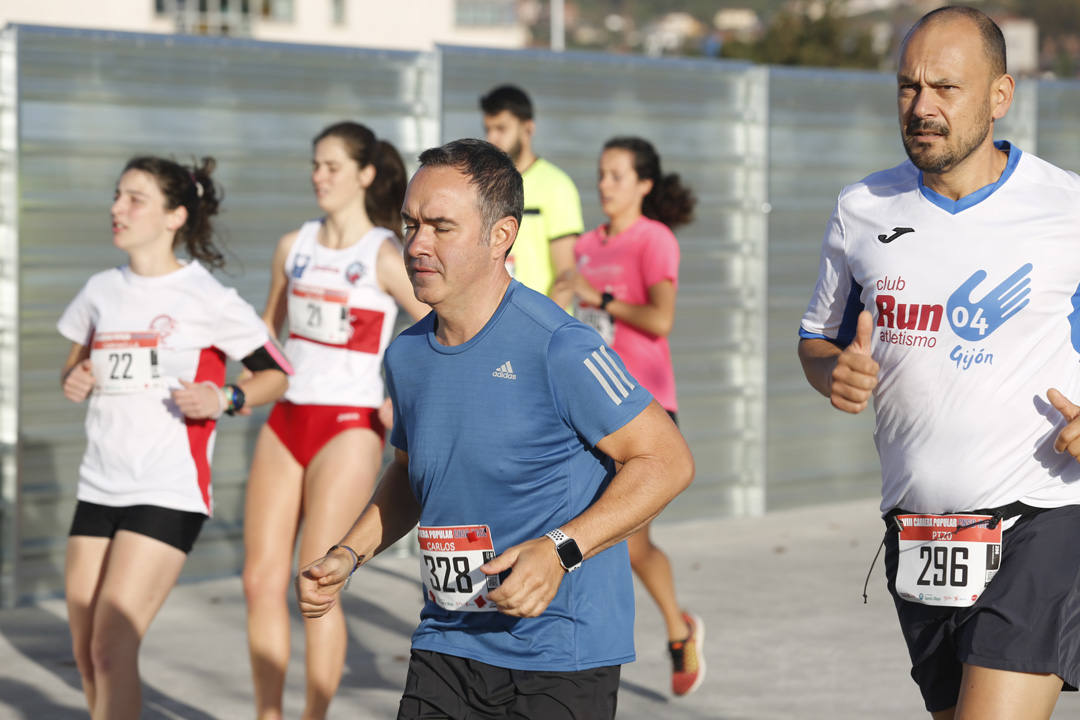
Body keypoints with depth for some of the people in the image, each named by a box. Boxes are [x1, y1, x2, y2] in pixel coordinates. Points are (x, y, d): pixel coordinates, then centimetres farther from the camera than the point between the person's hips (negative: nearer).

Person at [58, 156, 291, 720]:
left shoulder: (207, 298, -6)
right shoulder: (101, 291, 11)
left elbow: (277, 373, 0)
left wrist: (226, 398, -18)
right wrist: (73, 380, 3)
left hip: (169, 491, -6)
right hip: (99, 485, 6)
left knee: (112, 648, -15)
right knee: (87, 654, 7)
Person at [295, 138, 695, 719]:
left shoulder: (557, 347, -15)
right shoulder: (406, 355, 7)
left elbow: (667, 460, -13)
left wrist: (560, 551, -22)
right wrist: (347, 557, 9)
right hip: (445, 648, 6)